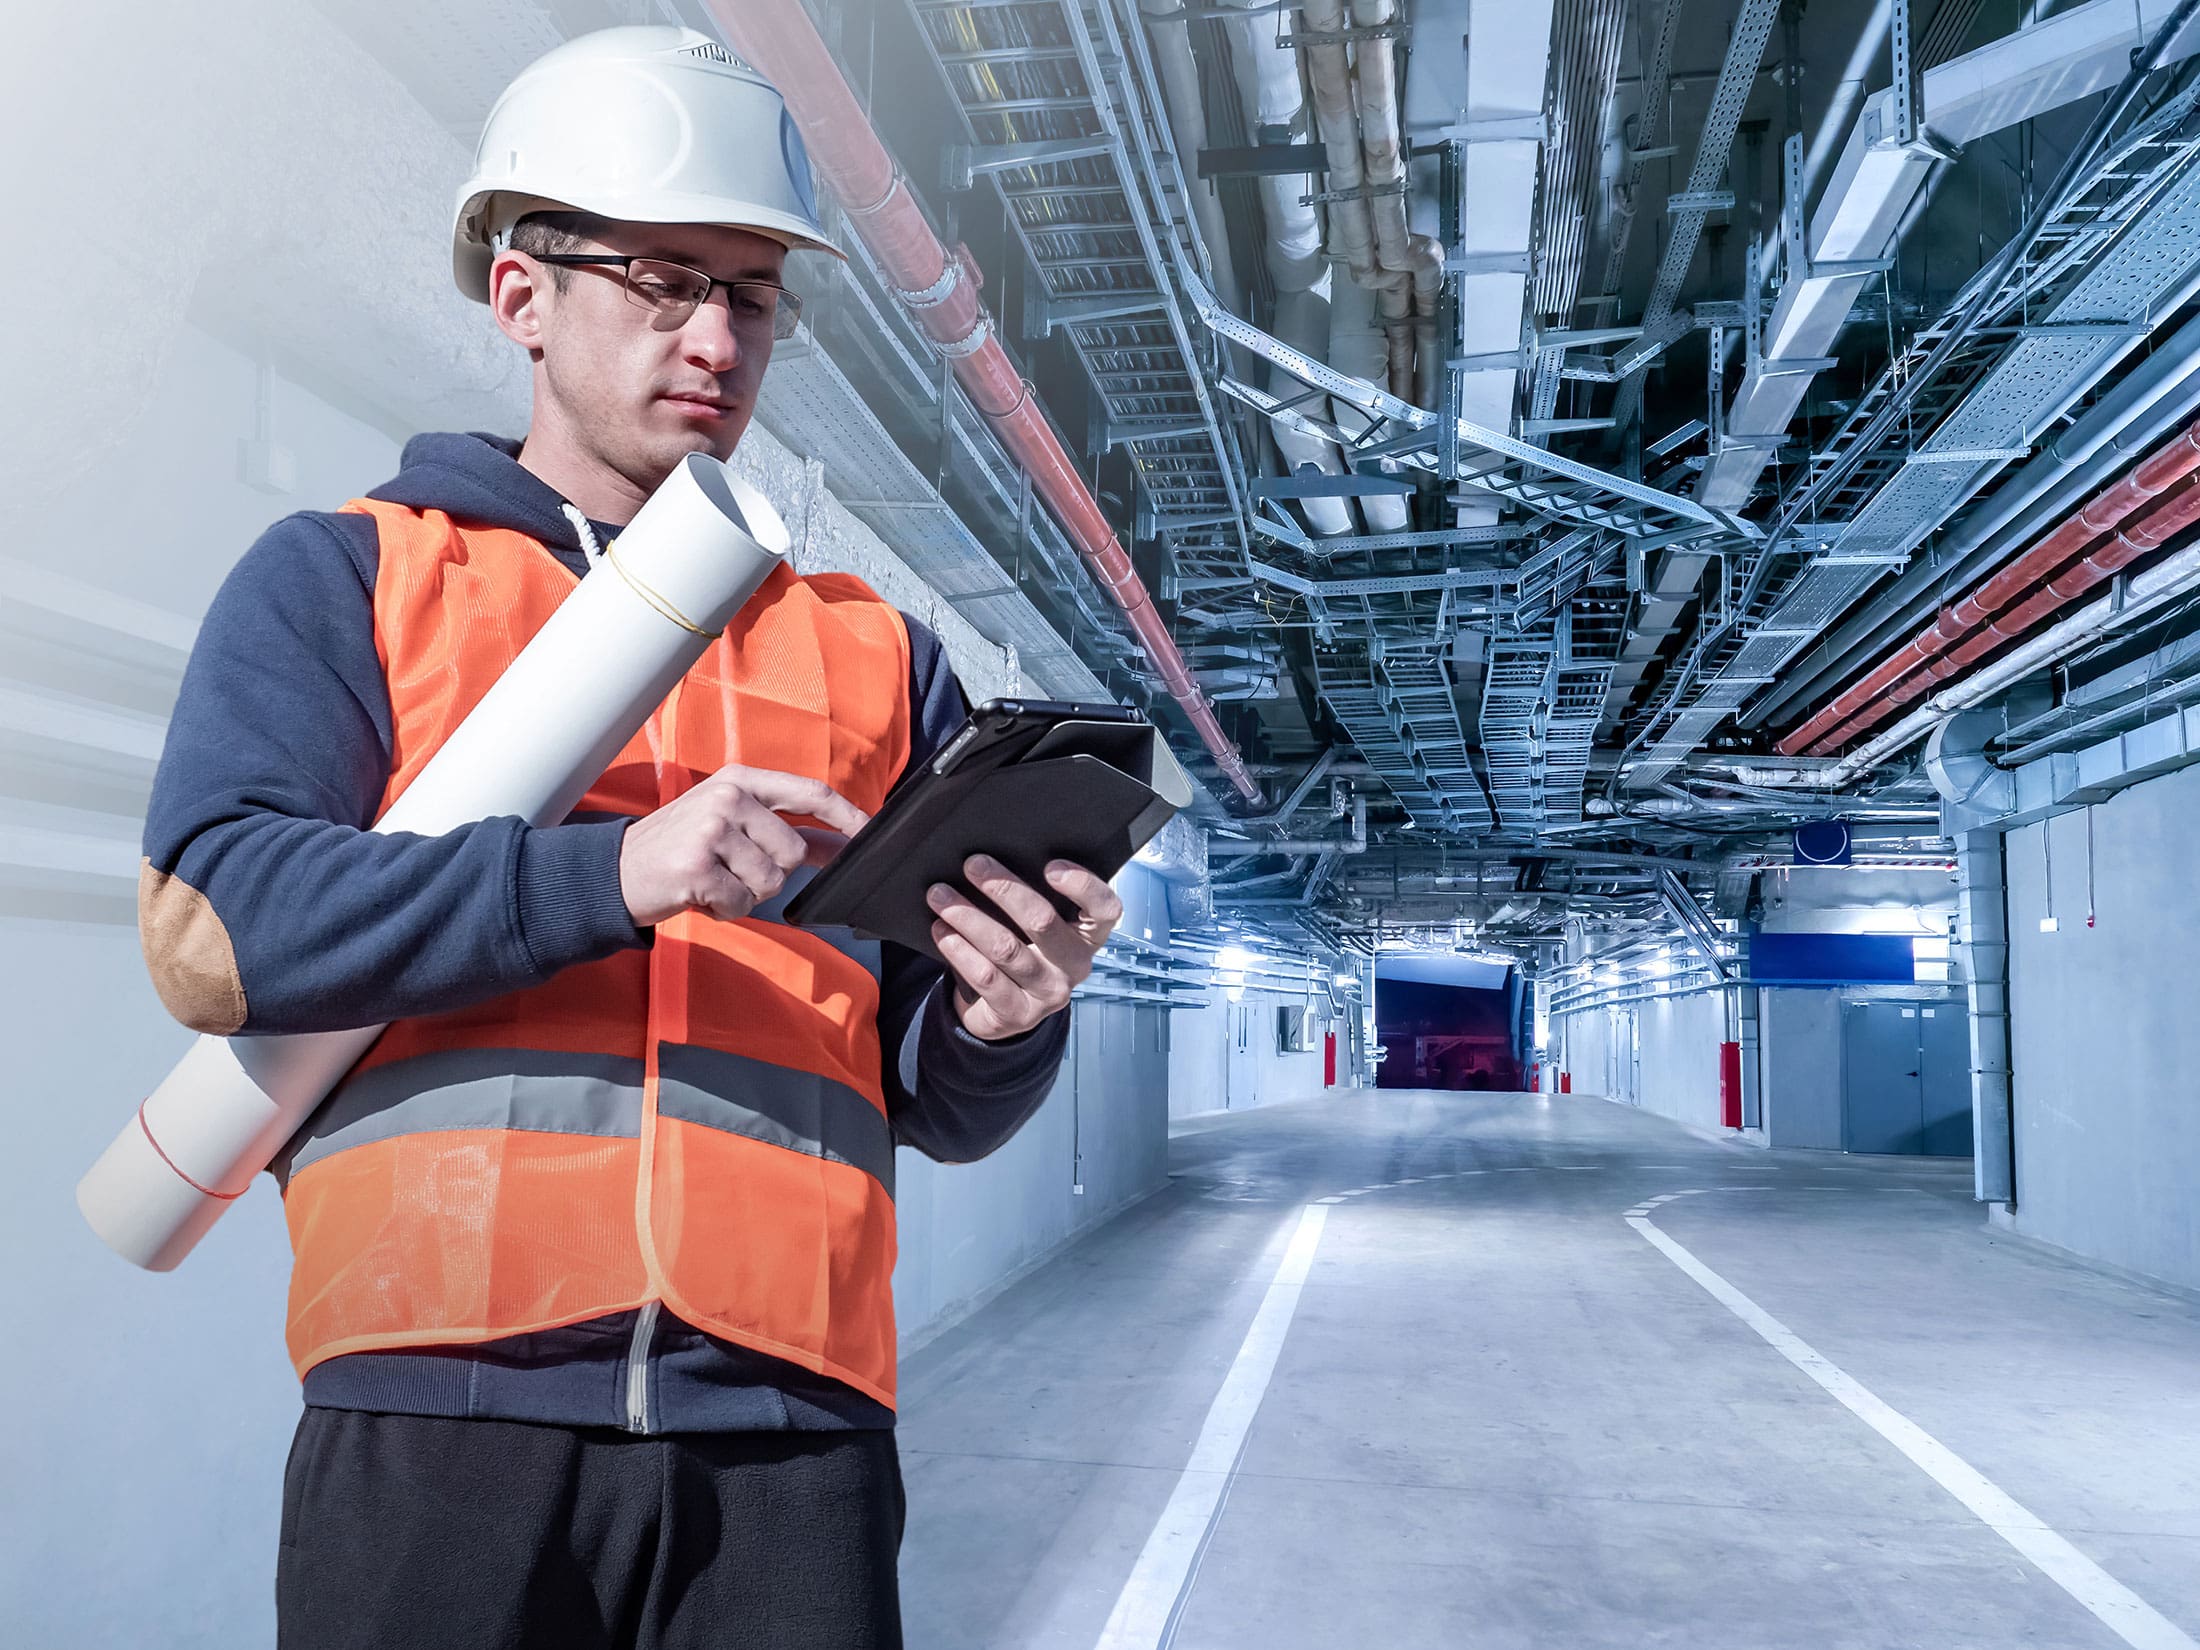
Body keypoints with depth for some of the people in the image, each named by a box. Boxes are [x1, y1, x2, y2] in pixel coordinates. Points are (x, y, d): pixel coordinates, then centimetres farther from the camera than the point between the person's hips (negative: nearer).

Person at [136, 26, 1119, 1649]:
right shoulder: (343, 577, 10)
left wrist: (1003, 1023, -10)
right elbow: (208, 928, -7)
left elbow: (936, 1105, 13)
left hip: (789, 1424, 2)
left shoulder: (875, 650, 16)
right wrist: (612, 872, -17)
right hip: (449, 1405, -1)